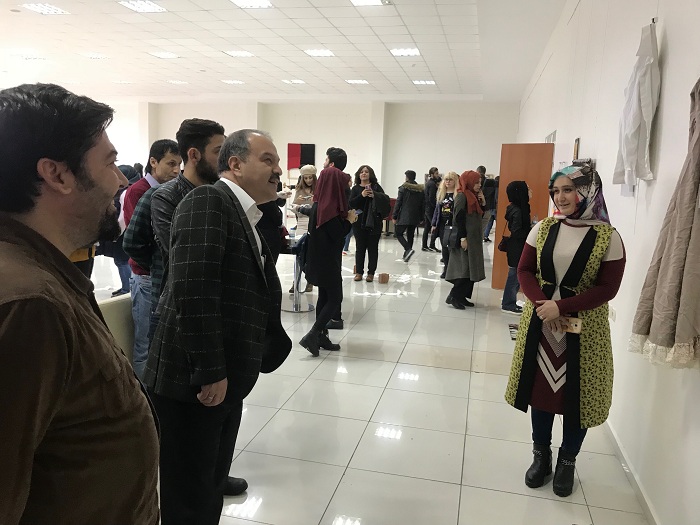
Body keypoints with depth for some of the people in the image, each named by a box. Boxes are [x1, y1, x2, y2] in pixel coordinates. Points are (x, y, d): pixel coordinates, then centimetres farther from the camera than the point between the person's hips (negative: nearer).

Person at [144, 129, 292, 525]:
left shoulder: (248, 219, 15)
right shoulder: (208, 201, -13)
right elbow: (193, 289, -24)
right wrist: (210, 373, -22)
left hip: (226, 383, 9)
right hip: (192, 382, -8)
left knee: (211, 492, 21)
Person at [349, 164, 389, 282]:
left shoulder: (376, 187, 5)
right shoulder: (355, 189, 7)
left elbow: (386, 200, -4)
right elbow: (351, 204, -4)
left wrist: (374, 195, -21)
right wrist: (361, 195, -18)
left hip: (374, 222, -1)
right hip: (359, 223, 1)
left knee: (373, 248, 2)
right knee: (360, 248, 5)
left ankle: (371, 273, 9)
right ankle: (359, 272, 12)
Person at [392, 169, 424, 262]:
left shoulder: (403, 188, -7)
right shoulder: (420, 189, 8)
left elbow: (398, 203, -9)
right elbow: (422, 205, 9)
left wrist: (394, 216, -5)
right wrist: (421, 218, 13)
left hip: (404, 216, -5)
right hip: (415, 218, 5)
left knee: (399, 234, 2)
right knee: (410, 235, 13)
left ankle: (408, 249, -19)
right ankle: (406, 255, 15)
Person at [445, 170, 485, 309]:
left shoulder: (473, 196, 15)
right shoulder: (462, 196, -11)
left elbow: (477, 216, 19)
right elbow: (459, 217, -17)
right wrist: (462, 238, -21)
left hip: (473, 239, 9)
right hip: (464, 239, -9)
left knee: (471, 270, 8)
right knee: (464, 269, -10)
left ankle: (462, 296, 14)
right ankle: (453, 296, -3)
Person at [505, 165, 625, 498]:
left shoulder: (608, 237, -9)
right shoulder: (543, 228, 0)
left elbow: (607, 288, -12)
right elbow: (524, 270, 1)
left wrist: (561, 307, -21)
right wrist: (542, 302, -17)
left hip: (583, 329, -3)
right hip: (540, 323, 3)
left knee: (575, 395, 8)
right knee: (541, 387, 12)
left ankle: (567, 462, 31)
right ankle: (541, 456, 32)